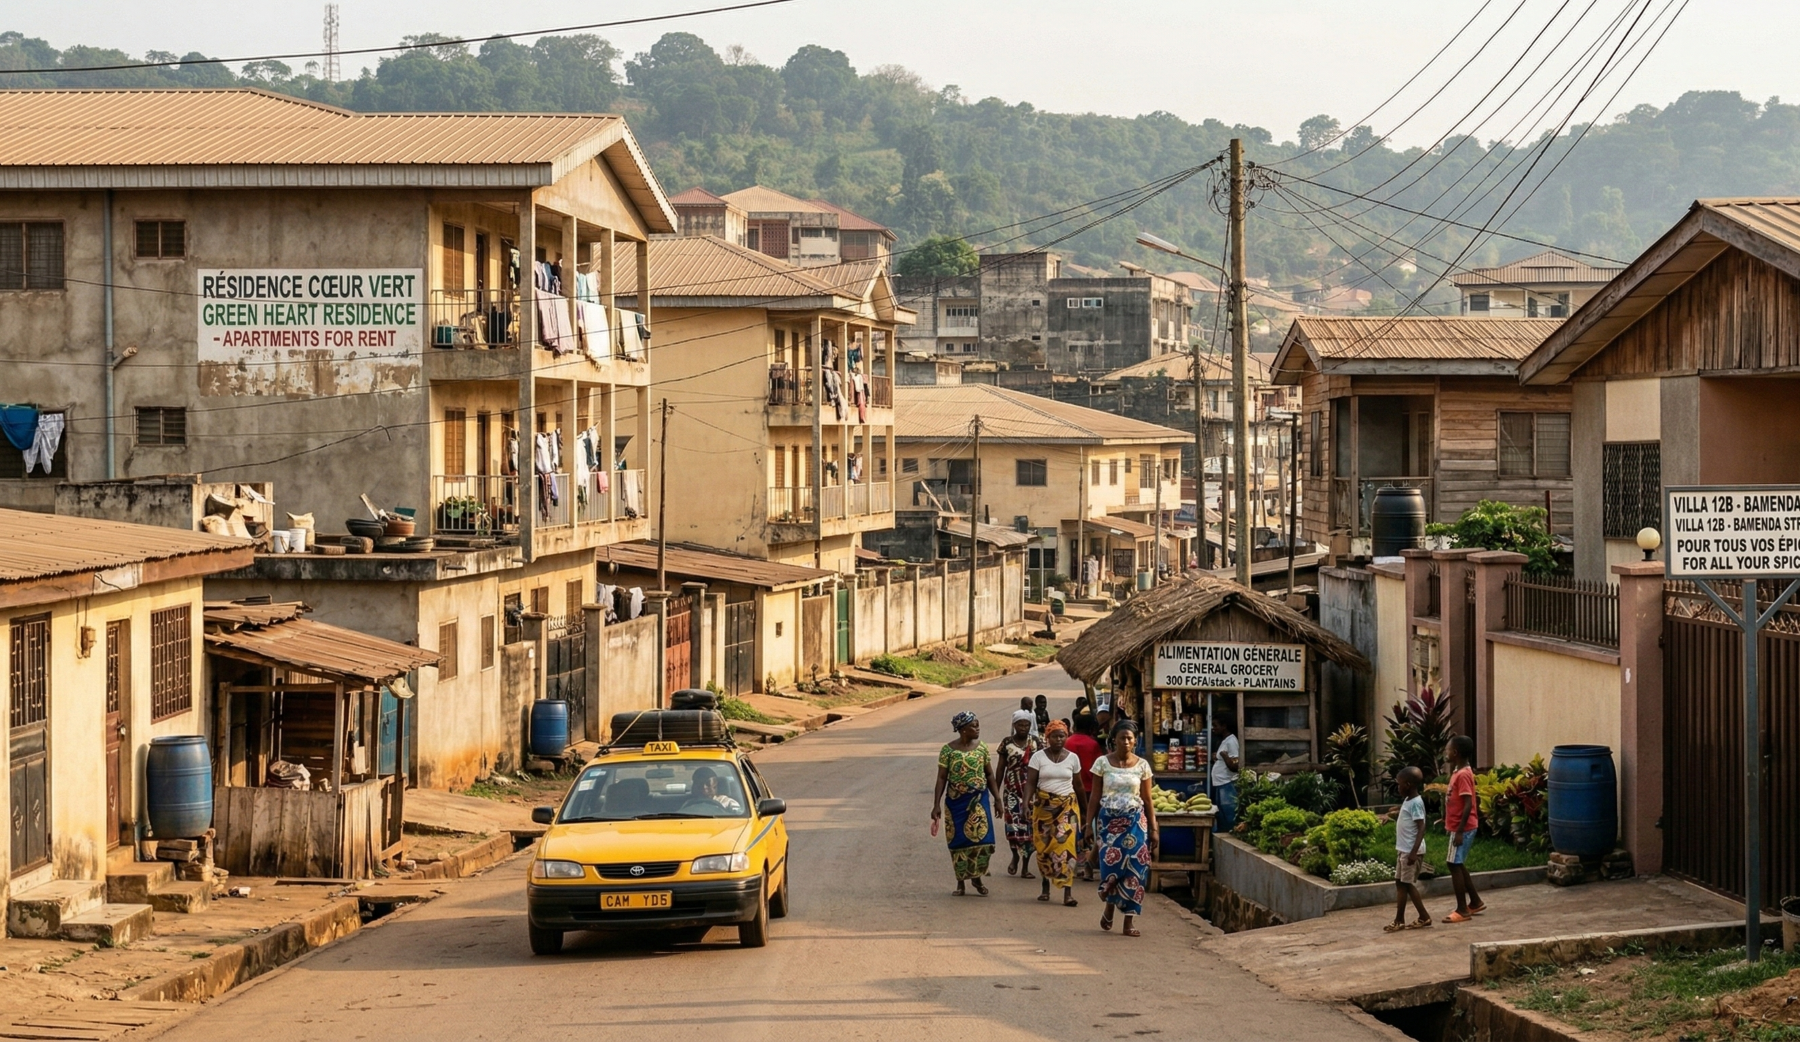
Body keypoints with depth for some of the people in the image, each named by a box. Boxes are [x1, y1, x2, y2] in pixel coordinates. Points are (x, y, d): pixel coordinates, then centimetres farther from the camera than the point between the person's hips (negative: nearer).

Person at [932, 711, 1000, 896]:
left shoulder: (981, 747, 2)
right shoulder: (948, 750, -6)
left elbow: (990, 775, 9)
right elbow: (941, 778, -4)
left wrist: (997, 798, 4)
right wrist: (936, 805, -8)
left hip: (979, 799, 2)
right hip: (956, 801, -2)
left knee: (980, 838, -5)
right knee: (959, 840, 4)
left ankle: (976, 878, 12)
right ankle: (960, 881, 16)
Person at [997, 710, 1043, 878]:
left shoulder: (1035, 742, 3)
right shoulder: (1007, 742, 2)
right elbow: (1001, 768, 6)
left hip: (1032, 790, 1)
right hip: (1012, 790, -1)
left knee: (1028, 826, -1)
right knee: (1013, 825, -11)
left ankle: (1025, 867, 8)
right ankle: (1015, 856, 19)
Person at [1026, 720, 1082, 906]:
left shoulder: (1073, 758, 5)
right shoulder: (1038, 757, 1)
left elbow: (1077, 785, 12)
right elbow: (1030, 783, -4)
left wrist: (1084, 808, 15)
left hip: (1067, 805, 0)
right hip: (1043, 806, 0)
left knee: (1066, 845, -12)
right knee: (1043, 847, 5)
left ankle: (1068, 892, -16)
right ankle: (1045, 888, 22)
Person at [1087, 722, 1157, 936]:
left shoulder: (1142, 765, 4)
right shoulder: (1103, 763, 2)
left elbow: (1147, 800, 7)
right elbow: (1095, 797, 4)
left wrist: (1153, 829, 3)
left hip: (1135, 821, 1)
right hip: (1109, 820, -1)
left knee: (1134, 867, -6)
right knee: (1111, 864, -10)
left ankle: (1129, 921, 1)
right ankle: (1109, 908, 20)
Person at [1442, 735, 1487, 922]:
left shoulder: (1463, 775, -19)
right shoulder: (1458, 772, 11)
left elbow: (1468, 805, -23)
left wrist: (1459, 831, -24)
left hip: (1462, 828, -10)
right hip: (1459, 827, 10)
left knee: (1454, 865, -6)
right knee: (1458, 865, 16)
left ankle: (1462, 910, -3)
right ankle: (1475, 902, 25)